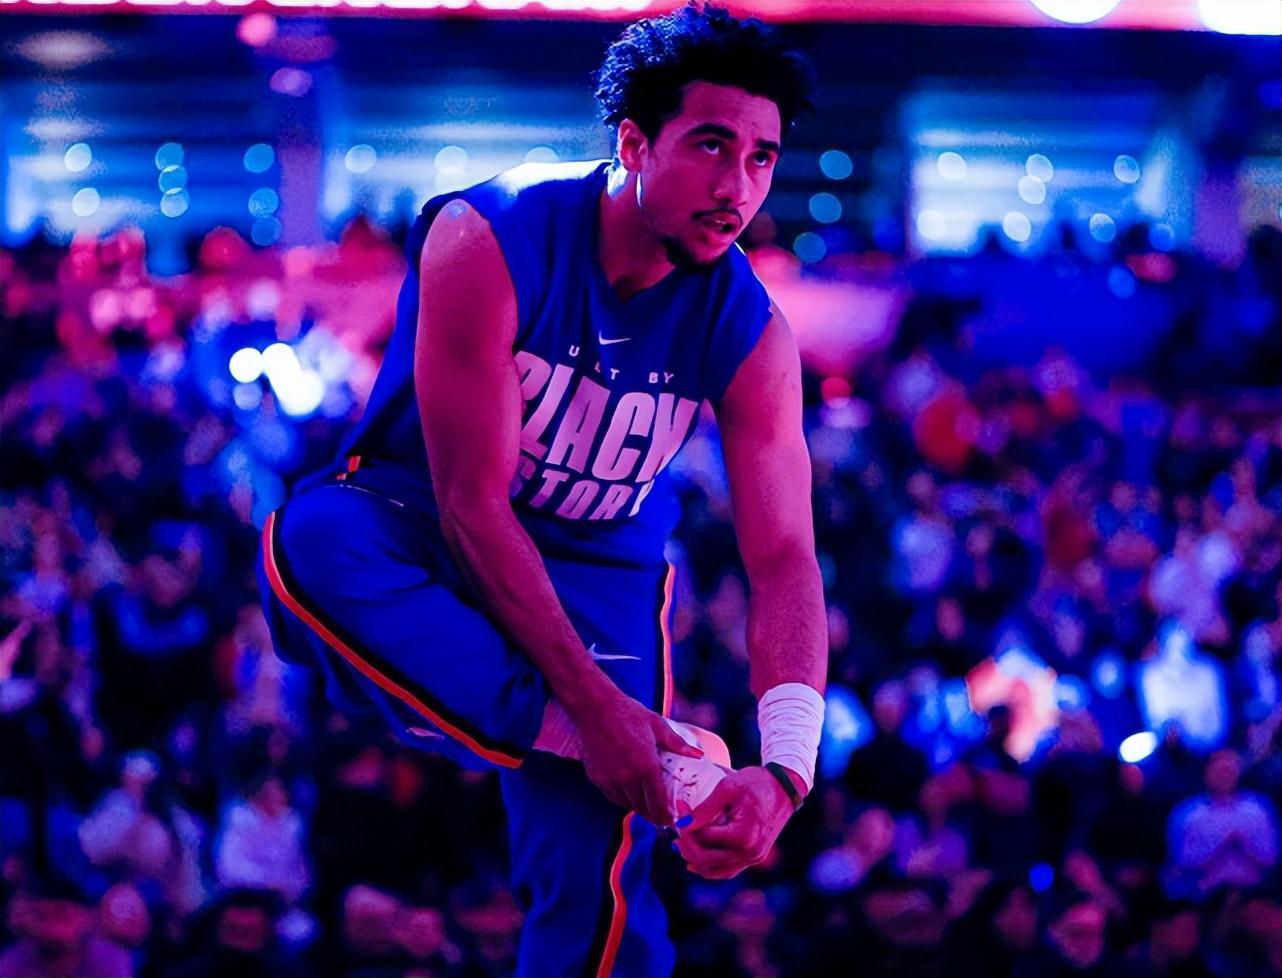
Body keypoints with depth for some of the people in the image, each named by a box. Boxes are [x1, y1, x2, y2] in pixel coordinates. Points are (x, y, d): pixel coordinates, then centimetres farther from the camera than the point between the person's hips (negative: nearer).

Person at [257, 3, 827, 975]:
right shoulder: (491, 239, -23)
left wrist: (785, 767, -33)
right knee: (312, 541, -39)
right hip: (422, 525, -2)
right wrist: (591, 703, -31)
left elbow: (785, 563, -16)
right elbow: (473, 499, -25)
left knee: (598, 876, -21)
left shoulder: (750, 335, -13)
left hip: (596, 565, 2)